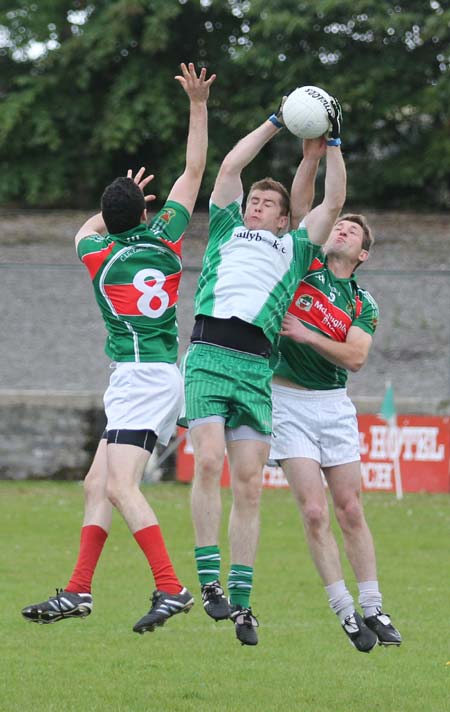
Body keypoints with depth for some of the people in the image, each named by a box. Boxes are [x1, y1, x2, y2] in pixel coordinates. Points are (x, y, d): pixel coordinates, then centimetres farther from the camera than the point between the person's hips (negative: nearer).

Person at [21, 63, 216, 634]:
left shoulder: (100, 256, 0)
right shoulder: (162, 239, 8)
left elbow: (88, 229, 27)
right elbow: (194, 169, 14)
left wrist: (120, 201, 36)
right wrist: (198, 104, 14)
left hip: (139, 378, -7)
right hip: (161, 375, 7)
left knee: (120, 486, -17)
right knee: (98, 485, 8)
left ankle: (170, 588, -29)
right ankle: (78, 592, 6)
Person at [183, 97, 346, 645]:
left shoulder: (295, 248, 25)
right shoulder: (226, 229, 24)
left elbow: (334, 203, 22)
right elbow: (230, 166, 21)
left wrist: (332, 143, 21)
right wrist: (275, 123, 25)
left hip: (256, 368, 1)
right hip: (208, 357, -1)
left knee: (249, 485, -3)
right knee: (209, 462, -19)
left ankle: (240, 601, -1)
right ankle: (209, 580, -14)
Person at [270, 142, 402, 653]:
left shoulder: (362, 304, 6)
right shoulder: (306, 264, 4)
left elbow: (355, 357, -9)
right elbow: (299, 203, -6)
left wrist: (307, 335, -16)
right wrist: (314, 153, -16)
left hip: (333, 404, 2)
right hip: (286, 400, -2)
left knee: (350, 509, 3)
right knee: (314, 510, -8)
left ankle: (372, 609, 10)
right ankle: (344, 611, -3)